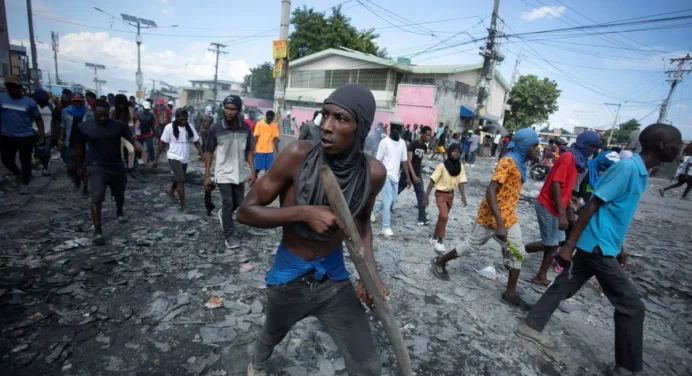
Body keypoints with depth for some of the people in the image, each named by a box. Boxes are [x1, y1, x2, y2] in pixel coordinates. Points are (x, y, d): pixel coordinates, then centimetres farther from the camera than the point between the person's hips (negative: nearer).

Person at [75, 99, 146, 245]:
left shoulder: (119, 125, -7)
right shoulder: (84, 127, -6)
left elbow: (133, 140, -11)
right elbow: (80, 148, 6)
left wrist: (142, 151, -33)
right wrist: (80, 167, 13)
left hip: (117, 166, 2)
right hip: (97, 167, -2)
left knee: (119, 195, 20)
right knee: (96, 198, -13)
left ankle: (119, 212, 50)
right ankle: (97, 231, -7)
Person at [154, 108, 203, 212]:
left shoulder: (189, 127, 0)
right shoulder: (169, 127, -10)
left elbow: (196, 142, -1)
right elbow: (162, 144, -6)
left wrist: (202, 155, -14)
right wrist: (156, 159, -6)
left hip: (185, 159, 5)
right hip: (174, 158, -5)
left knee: (178, 179, 24)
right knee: (181, 180, -12)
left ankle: (171, 190, 54)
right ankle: (183, 205, -5)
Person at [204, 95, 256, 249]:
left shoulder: (245, 128, -6)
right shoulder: (215, 128, -13)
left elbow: (249, 151, 2)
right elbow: (209, 153, -5)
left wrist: (253, 172, -5)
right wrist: (207, 176, -6)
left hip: (239, 173, 4)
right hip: (223, 173, -3)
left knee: (238, 202, 15)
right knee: (228, 203, -1)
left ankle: (223, 214, 47)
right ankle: (229, 234, 15)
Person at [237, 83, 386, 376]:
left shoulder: (373, 173, -16)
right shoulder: (298, 155, -24)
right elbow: (246, 211, -18)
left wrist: (370, 269, -10)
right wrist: (303, 212, -33)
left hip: (334, 279, 1)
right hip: (288, 276, -1)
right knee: (273, 334, 30)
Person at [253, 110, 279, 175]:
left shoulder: (275, 126, 3)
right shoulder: (259, 123, -6)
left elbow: (275, 138, 6)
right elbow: (256, 137, -5)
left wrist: (277, 150, 4)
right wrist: (254, 149, -7)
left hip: (269, 151, 3)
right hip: (259, 150, -3)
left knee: (268, 168, 5)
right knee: (257, 168, 3)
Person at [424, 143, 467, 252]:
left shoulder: (460, 167, -2)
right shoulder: (442, 166, -17)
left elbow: (460, 182, 0)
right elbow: (432, 181, -17)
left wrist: (463, 196, -15)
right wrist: (426, 197, -20)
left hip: (451, 194, 5)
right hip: (440, 194, -5)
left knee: (442, 216, 15)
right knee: (444, 216, -18)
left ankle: (434, 237, 33)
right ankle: (440, 241, -4)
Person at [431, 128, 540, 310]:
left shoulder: (520, 163, 8)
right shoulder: (508, 162, -21)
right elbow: (490, 192, -29)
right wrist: (499, 224, -33)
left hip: (509, 217, 9)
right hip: (491, 217, -9)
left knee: (517, 252, 9)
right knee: (472, 244, 6)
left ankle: (510, 293, 20)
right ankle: (439, 262, 24)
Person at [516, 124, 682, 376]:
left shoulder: (640, 173, 13)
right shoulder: (627, 168, -17)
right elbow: (592, 206, -21)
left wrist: (618, 248, 26)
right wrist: (569, 245, -23)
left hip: (600, 246, 9)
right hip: (598, 247, -9)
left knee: (564, 287, 13)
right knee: (631, 306, 2)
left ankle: (531, 326, 24)